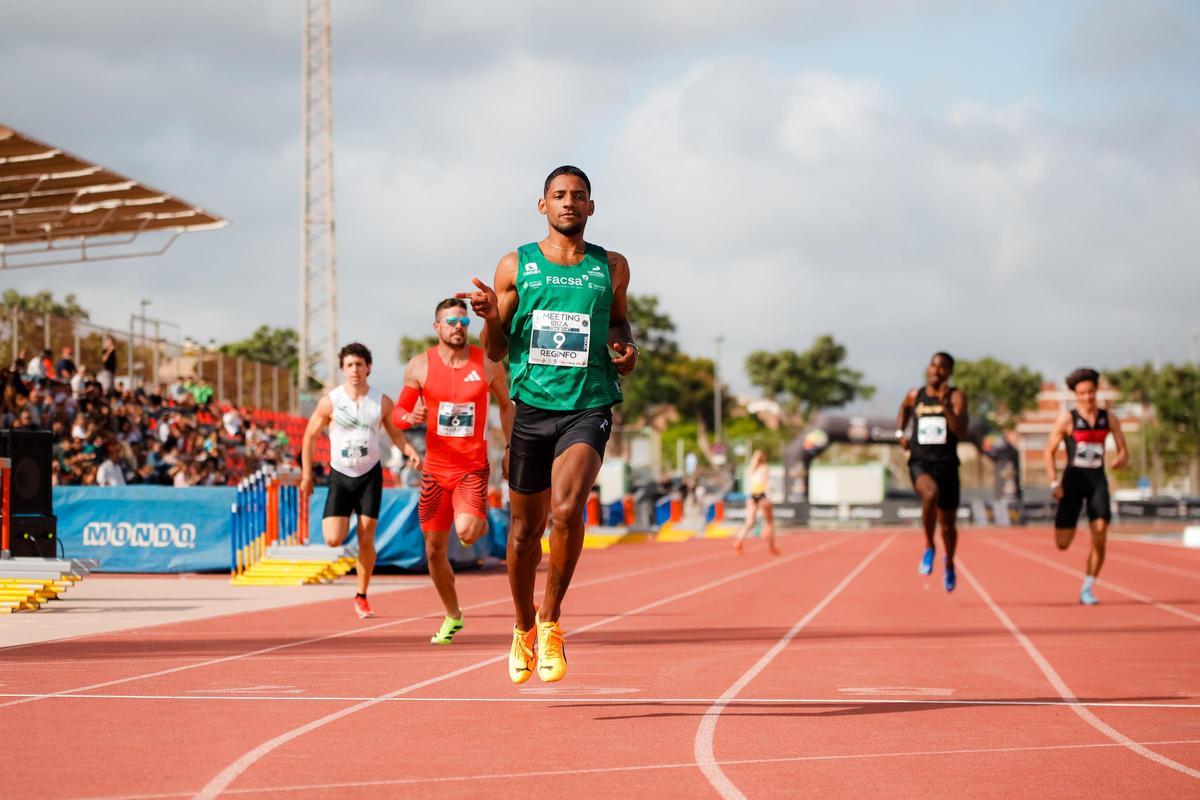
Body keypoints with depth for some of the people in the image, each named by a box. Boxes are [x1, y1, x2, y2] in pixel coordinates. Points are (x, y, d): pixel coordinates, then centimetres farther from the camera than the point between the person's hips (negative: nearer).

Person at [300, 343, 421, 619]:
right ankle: (339, 522, 26)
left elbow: (395, 433, 10)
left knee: (366, 540, -1)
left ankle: (362, 597, 14)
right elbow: (310, 435, 2)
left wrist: (411, 451, -10)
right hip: (340, 476, -1)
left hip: (370, 475, 1)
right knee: (333, 540, -13)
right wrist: (306, 474, 1)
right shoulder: (330, 402, -9)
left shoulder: (382, 402, -5)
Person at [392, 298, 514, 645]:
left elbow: (506, 405, 14)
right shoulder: (420, 366, -1)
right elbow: (397, 413, 5)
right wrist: (410, 418, -18)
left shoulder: (487, 364, -1)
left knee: (466, 531, -28)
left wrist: (510, 447, 7)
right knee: (435, 550, 6)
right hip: (435, 469, 2)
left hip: (473, 467, -2)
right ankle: (453, 616, 27)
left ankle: (481, 521, 10)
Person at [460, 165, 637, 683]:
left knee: (567, 510, -24)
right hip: (532, 406, 1)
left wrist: (626, 348, 2)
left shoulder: (611, 268, 7)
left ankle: (551, 620, -8)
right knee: (526, 529, 10)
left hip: (588, 407, -1)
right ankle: (524, 630, 31)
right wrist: (490, 317, -13)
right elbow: (496, 352, 8)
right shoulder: (516, 267, 5)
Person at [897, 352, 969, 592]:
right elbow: (904, 409, 31)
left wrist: (946, 405, -26)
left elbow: (961, 433, -17)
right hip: (919, 463, 0)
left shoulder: (957, 396, -3)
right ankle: (929, 547, -15)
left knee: (947, 523, 12)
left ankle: (949, 563, 43)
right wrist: (901, 433, 18)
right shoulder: (914, 396, 6)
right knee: (930, 493, -35)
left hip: (946, 465, 0)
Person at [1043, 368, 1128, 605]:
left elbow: (1124, 451, 10)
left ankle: (1087, 590, -2)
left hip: (1098, 481, 2)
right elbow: (1049, 451, -1)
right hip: (1073, 479, -2)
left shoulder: (1109, 419, 5)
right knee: (1063, 543, -4)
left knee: (1100, 537, -14)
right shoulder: (1067, 419, -4)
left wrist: (1120, 460, -16)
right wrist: (1054, 483, -11)